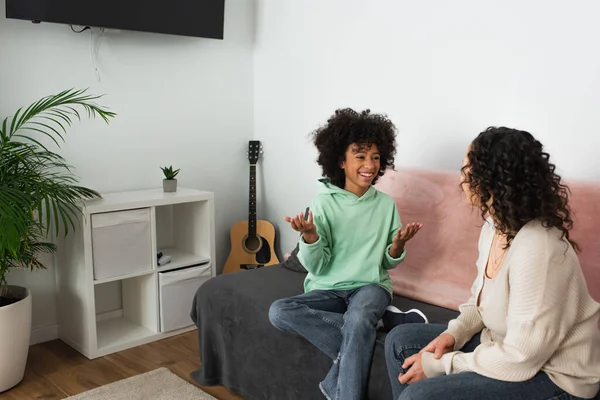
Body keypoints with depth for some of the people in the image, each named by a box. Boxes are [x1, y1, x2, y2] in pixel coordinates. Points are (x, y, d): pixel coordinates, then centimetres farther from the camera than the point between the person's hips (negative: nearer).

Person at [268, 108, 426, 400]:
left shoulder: (385, 204, 2)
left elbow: (389, 263, 8)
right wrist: (309, 236, -26)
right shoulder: (323, 203, -5)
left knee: (358, 319, -37)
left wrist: (398, 246, -14)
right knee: (278, 312, -28)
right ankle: (386, 321, -23)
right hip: (328, 289, 1)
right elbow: (317, 267, -7)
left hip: (370, 285, -1)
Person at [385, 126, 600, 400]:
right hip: (507, 344, 9)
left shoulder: (536, 251, -32)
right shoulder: (494, 224, -3)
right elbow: (482, 295, 12)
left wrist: (442, 364, -19)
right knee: (400, 341, 7)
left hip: (552, 375, -9)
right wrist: (454, 333, -6)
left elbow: (520, 359, -28)